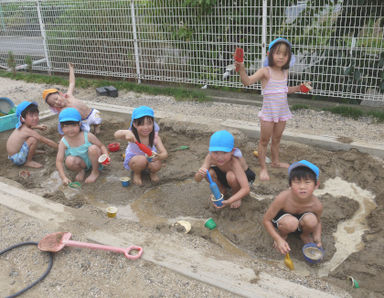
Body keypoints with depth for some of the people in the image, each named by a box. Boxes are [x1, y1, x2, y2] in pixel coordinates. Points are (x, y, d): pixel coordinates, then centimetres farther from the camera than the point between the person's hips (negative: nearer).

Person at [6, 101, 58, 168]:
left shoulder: (21, 126, 0)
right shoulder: (29, 131, -26)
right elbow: (47, 141, -21)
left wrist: (38, 126, 17)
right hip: (16, 158, -10)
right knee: (34, 139, -28)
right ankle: (28, 162, -14)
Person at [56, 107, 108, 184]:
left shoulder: (87, 136, -21)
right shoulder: (63, 142, -18)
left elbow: (101, 146, -10)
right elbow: (59, 161, -18)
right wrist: (64, 177, -29)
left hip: (93, 160, 0)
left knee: (93, 148, -31)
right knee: (69, 161, -32)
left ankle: (95, 172, -7)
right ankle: (81, 171, 3)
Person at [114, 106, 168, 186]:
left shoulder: (155, 136, -25)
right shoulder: (132, 134, -30)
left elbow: (165, 153, -31)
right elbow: (116, 135, -49)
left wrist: (159, 156, -56)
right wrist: (125, 132, -73)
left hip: (149, 158, 2)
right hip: (133, 158, -1)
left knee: (157, 166, -30)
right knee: (142, 160, -35)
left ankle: (152, 172, 9)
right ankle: (137, 173, 0)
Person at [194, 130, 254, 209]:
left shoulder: (234, 162, -40)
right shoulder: (210, 157, -28)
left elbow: (246, 189, -44)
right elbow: (197, 179, -27)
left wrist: (229, 201, -56)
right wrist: (200, 174, -51)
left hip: (243, 175, -4)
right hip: (224, 175, 5)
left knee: (231, 176, -37)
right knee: (209, 172, -23)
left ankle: (236, 194, -4)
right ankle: (222, 190, 6)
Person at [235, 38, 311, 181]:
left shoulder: (285, 73, 6)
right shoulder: (265, 71, -14)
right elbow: (248, 81, -28)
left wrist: (298, 88, 11)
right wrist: (241, 69, -44)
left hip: (282, 112, 6)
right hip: (268, 112, -6)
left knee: (277, 139, 20)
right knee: (264, 140, 2)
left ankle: (275, 161, 38)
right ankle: (263, 168, 12)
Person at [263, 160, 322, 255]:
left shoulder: (317, 205, -26)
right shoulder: (283, 198, -35)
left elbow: (318, 222, 0)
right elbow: (266, 220, -22)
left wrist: (318, 239, -17)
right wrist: (278, 239, -30)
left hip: (300, 224, 3)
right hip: (281, 217, -2)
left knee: (311, 220, -32)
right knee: (291, 222, -38)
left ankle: (305, 235, 4)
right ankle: (282, 235, 0)